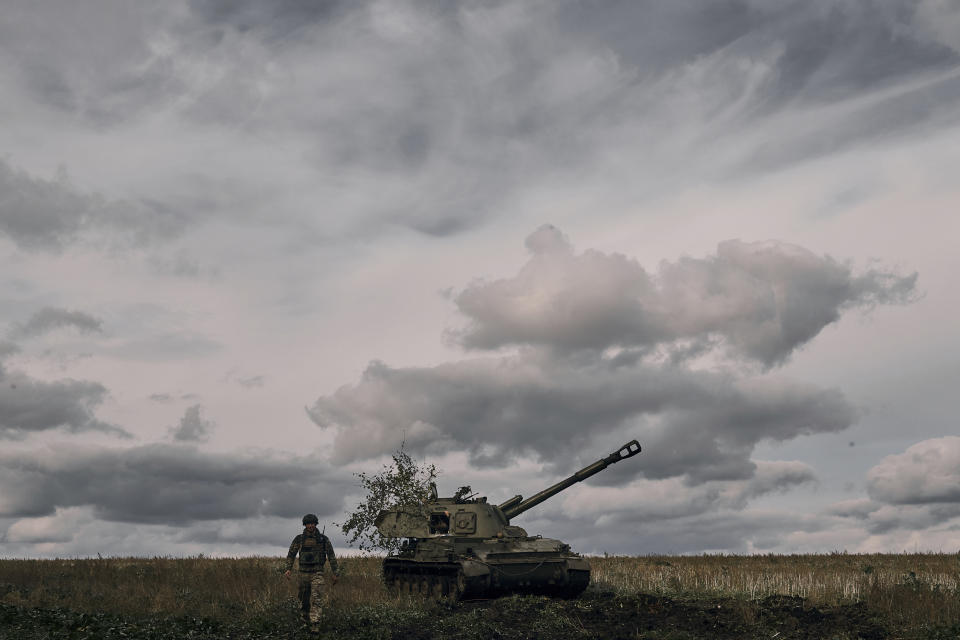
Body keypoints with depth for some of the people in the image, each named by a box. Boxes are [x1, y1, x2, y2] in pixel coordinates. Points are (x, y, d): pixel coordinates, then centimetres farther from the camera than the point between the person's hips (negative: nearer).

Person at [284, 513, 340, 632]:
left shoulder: (323, 539, -1)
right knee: (304, 600, 12)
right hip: (304, 572, 2)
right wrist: (288, 569, -5)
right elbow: (291, 554, 8)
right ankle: (306, 620, 35)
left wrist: (336, 573, 3)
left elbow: (331, 556, 4)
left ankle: (315, 625, -19)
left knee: (317, 599, -15)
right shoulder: (299, 539, 2)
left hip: (317, 573, -2)